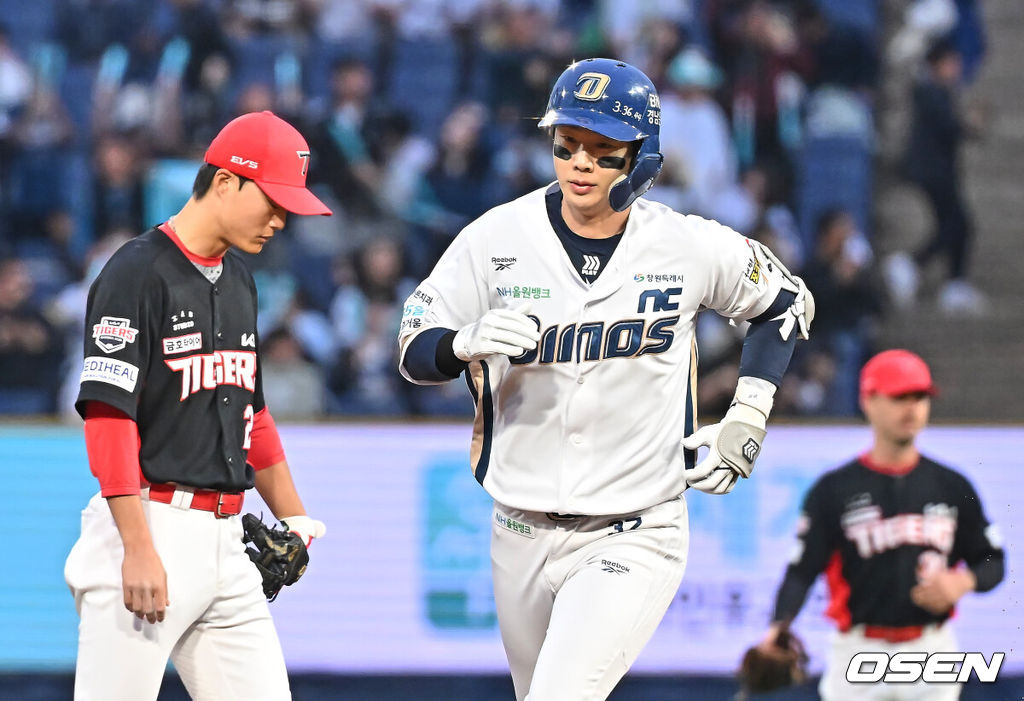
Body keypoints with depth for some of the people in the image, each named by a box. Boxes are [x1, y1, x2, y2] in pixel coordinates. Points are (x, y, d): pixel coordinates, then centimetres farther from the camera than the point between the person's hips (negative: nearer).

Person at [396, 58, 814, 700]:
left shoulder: (692, 248, -6)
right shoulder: (498, 237, -5)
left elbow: (788, 303, 11)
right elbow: (415, 351, -5)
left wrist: (747, 420, 1)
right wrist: (468, 342, -27)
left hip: (634, 538, -3)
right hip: (522, 532, 3)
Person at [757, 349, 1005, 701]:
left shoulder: (952, 486, 8)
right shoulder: (834, 490, -1)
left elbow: (992, 562, 14)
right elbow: (802, 570, -7)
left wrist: (962, 582, -9)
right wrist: (779, 628, -25)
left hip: (932, 651, 2)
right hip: (859, 656, -2)